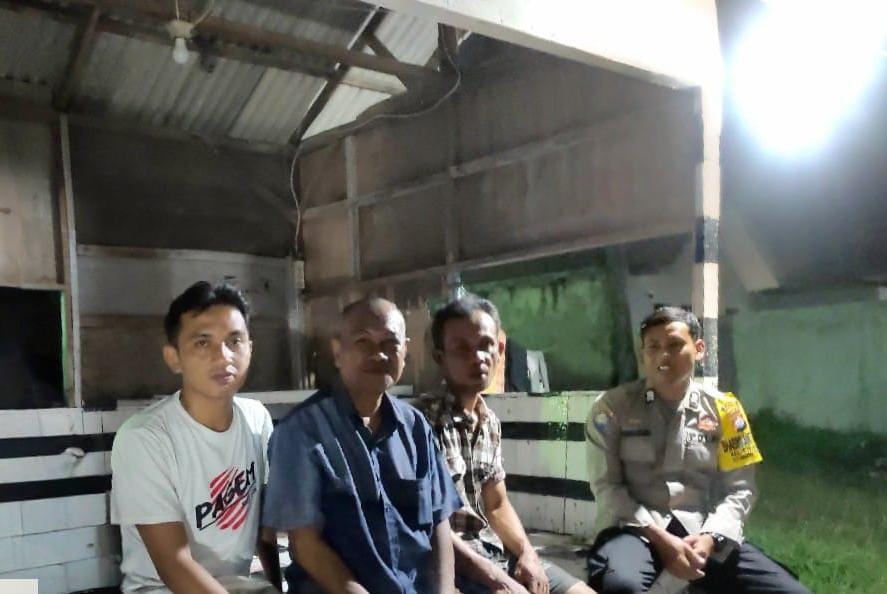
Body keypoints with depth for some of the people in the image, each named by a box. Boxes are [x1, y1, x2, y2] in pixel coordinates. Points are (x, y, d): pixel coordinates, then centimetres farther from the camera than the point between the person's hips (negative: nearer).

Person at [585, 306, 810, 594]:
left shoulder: (723, 409, 8)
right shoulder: (612, 408, 1)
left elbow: (738, 488, 8)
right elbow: (606, 486, -3)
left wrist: (709, 537, -11)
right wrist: (659, 537, -15)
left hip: (699, 532, 3)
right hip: (635, 529, -3)